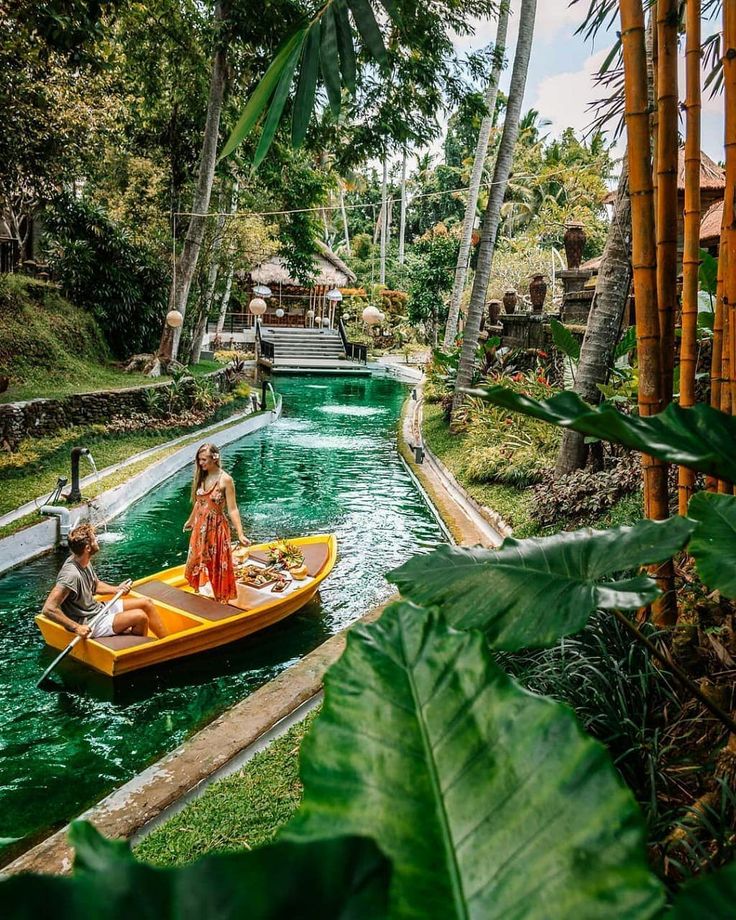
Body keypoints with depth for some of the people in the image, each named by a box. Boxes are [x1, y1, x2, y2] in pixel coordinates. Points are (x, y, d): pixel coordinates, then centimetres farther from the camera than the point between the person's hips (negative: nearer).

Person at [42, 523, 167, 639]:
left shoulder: (84, 561, -1)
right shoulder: (71, 574, -31)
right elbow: (49, 608, -33)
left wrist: (116, 589, 0)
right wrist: (76, 628, -31)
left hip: (98, 609, 10)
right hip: (89, 625, -10)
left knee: (146, 603, 8)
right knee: (140, 617, -20)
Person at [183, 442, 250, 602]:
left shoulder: (225, 480, -17)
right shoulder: (202, 477, 1)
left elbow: (232, 509, -17)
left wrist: (240, 534, -22)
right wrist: (190, 520, 28)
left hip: (216, 529, -6)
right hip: (200, 528, 6)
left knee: (216, 566, 6)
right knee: (199, 562, 16)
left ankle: (219, 598, 23)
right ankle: (204, 593, 35)